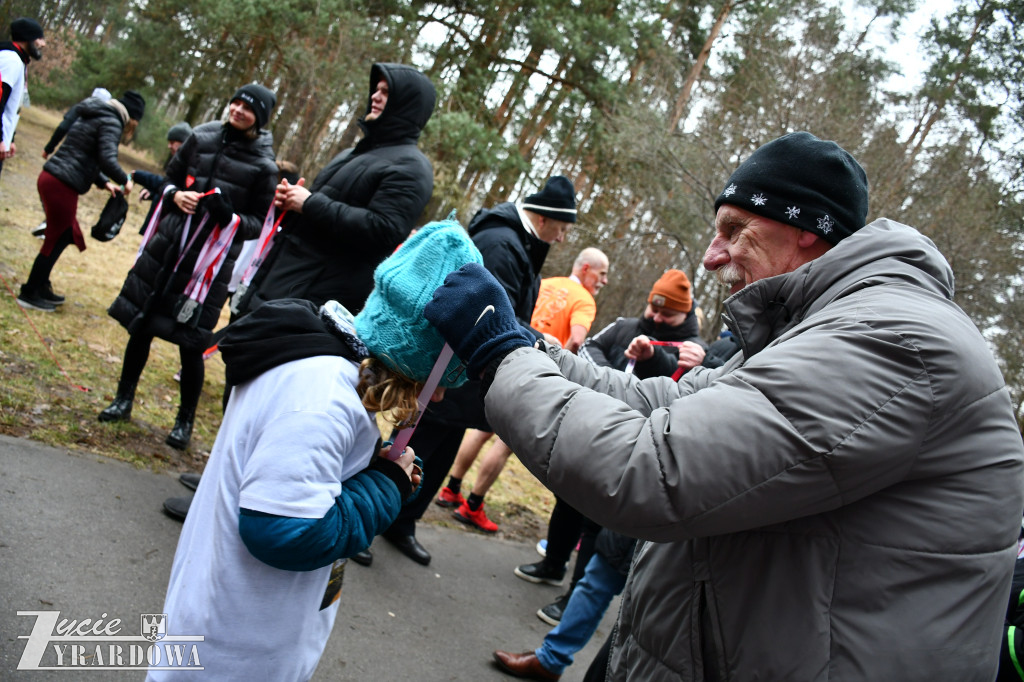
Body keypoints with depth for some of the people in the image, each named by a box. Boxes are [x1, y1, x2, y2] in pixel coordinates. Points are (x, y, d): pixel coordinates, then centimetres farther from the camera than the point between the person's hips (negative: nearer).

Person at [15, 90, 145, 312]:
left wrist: (105, 183, 18)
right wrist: (124, 180, -6)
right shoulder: (111, 123, -10)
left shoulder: (95, 116, 20)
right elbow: (107, 160, -22)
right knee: (57, 239, 3)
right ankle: (29, 294, 12)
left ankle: (40, 286, 30)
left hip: (49, 177, 10)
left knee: (62, 235, 20)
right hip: (63, 185, -9)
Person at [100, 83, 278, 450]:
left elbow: (257, 224, -2)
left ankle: (185, 420, 18)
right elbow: (170, 178, 15)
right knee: (141, 323, 10)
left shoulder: (263, 166, -6)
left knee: (190, 342, -1)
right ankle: (123, 399, 29)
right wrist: (176, 195, -7)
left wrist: (228, 215, -20)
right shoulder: (202, 137, 4)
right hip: (168, 244, 4)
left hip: (212, 258, -4)